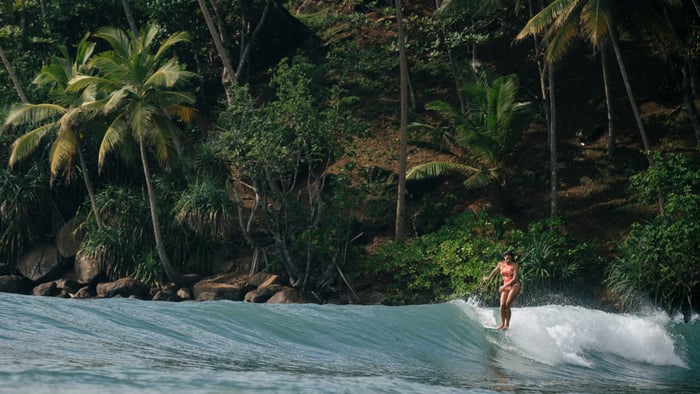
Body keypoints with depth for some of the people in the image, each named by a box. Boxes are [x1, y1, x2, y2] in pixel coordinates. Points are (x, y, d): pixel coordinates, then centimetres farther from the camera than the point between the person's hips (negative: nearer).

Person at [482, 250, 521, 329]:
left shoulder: (514, 265, -6)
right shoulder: (501, 264, 7)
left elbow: (514, 278, -13)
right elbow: (495, 271, 27)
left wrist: (504, 286, -19)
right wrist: (488, 278, 32)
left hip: (514, 286, -5)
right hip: (505, 287, 5)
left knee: (507, 304, -18)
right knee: (502, 305, -11)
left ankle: (507, 324, -15)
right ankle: (502, 324, -5)